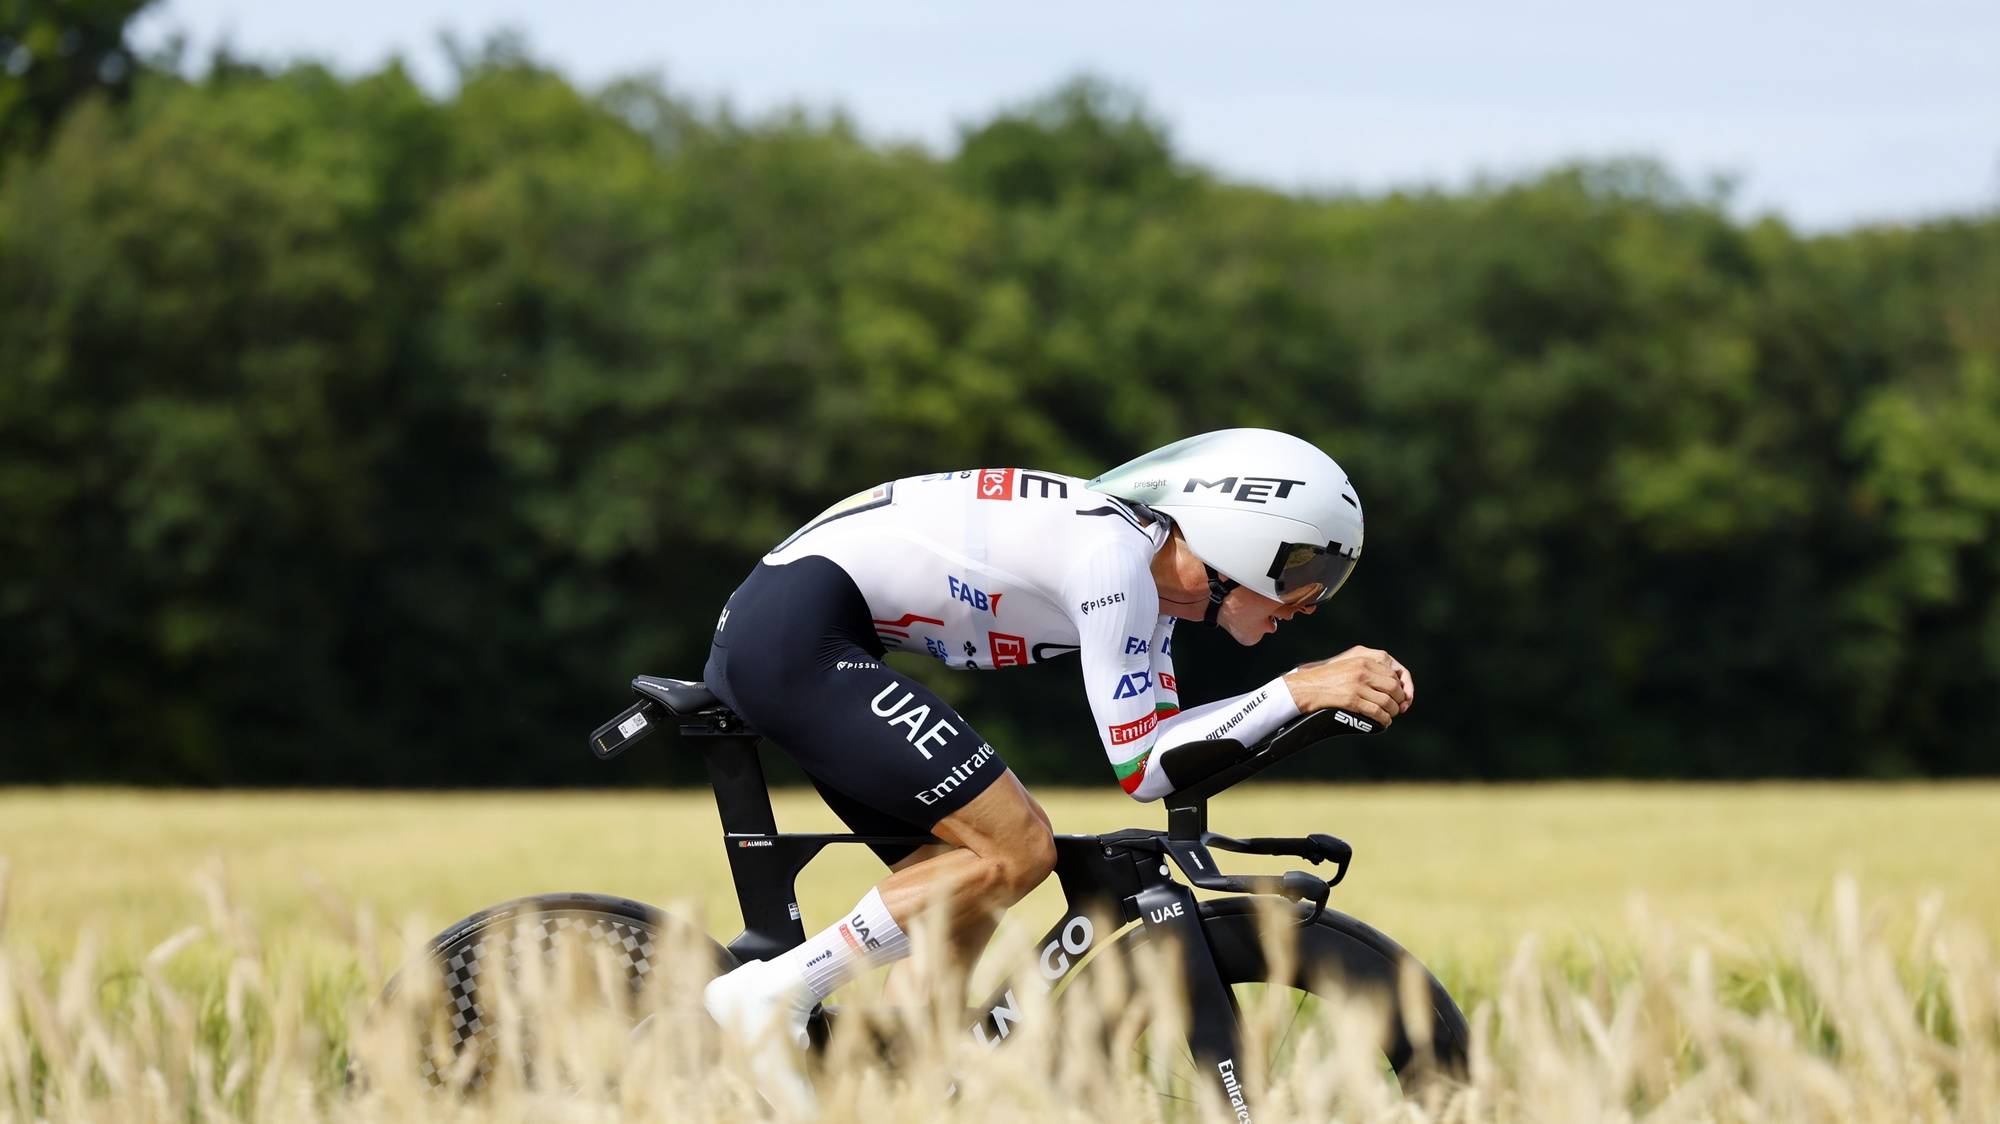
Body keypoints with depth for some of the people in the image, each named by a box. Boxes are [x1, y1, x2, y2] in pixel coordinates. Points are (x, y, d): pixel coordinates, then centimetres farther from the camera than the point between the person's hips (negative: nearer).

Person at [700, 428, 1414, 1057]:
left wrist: (1340, 687, 5)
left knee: (963, 886, 10)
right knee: (1017, 850, -13)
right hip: (797, 636, -10)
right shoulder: (1113, 554, -16)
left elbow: (1168, 743, 14)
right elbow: (1139, 767, -15)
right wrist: (1301, 689, -15)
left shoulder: (1151, 581, 12)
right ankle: (773, 995, -13)